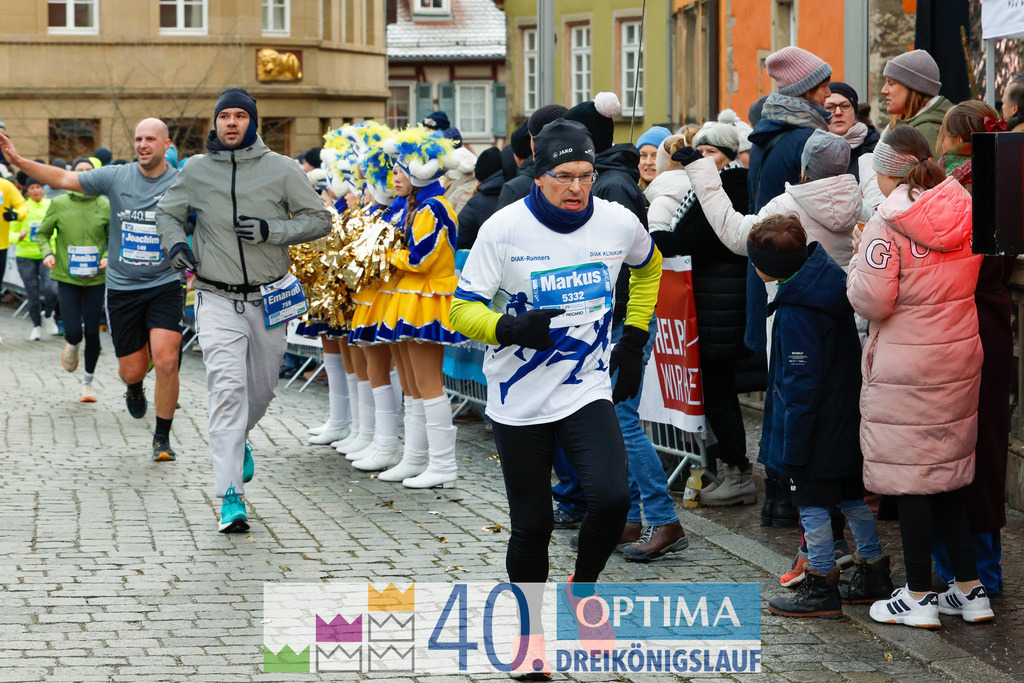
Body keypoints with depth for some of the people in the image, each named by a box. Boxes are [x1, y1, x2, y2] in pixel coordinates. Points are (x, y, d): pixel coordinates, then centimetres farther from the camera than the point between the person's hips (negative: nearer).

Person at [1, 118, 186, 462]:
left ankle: (162, 437, 1)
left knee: (166, 360, -16)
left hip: (165, 285, -2)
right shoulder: (116, 177, -1)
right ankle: (134, 388, 46)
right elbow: (64, 179, 2)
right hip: (122, 288, 2)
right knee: (132, 370, 6)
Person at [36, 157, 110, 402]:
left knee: (92, 332, 2)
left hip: (95, 279, 1)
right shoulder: (59, 204, -1)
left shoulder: (105, 206, 1)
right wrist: (47, 253, -9)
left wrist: (108, 257, -9)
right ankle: (71, 346, 29)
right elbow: (43, 234, 10)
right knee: (73, 332, -10)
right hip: (67, 278, -1)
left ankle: (88, 382, 21)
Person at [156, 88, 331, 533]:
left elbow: (319, 220, 0)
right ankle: (230, 496, -19)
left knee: (260, 389, 14)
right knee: (228, 387, -15)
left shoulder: (282, 170, -1)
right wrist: (175, 244, -4)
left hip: (267, 300, 1)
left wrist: (271, 231, -15)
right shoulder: (196, 172, 3)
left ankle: (238, 440, 49)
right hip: (217, 299, -1)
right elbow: (167, 213, 18)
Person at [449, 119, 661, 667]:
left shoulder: (618, 222, -4)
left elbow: (648, 267, 20)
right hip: (519, 401, -1)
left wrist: (634, 338, 14)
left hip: (588, 391, 1)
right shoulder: (504, 229, -13)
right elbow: (462, 310, -9)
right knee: (531, 524, 3)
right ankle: (531, 629, 28)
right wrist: (511, 328, -29)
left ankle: (583, 589, 10)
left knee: (611, 498, -20)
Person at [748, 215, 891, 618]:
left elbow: (800, 384, -24)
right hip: (848, 421, 9)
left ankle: (823, 588, 9)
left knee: (811, 503, 2)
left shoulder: (796, 311, -24)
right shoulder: (829, 279, 4)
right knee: (852, 497, 18)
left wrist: (791, 446, -19)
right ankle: (876, 576, 26)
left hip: (816, 431, -9)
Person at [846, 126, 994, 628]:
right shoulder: (965, 212, 4)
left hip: (904, 367, -7)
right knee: (948, 476, 16)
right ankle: (970, 590, 18)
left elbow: (872, 301, -18)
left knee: (909, 477, 3)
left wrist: (858, 264, -1)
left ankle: (919, 596, 9)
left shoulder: (889, 223, -16)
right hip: (960, 360, 7)